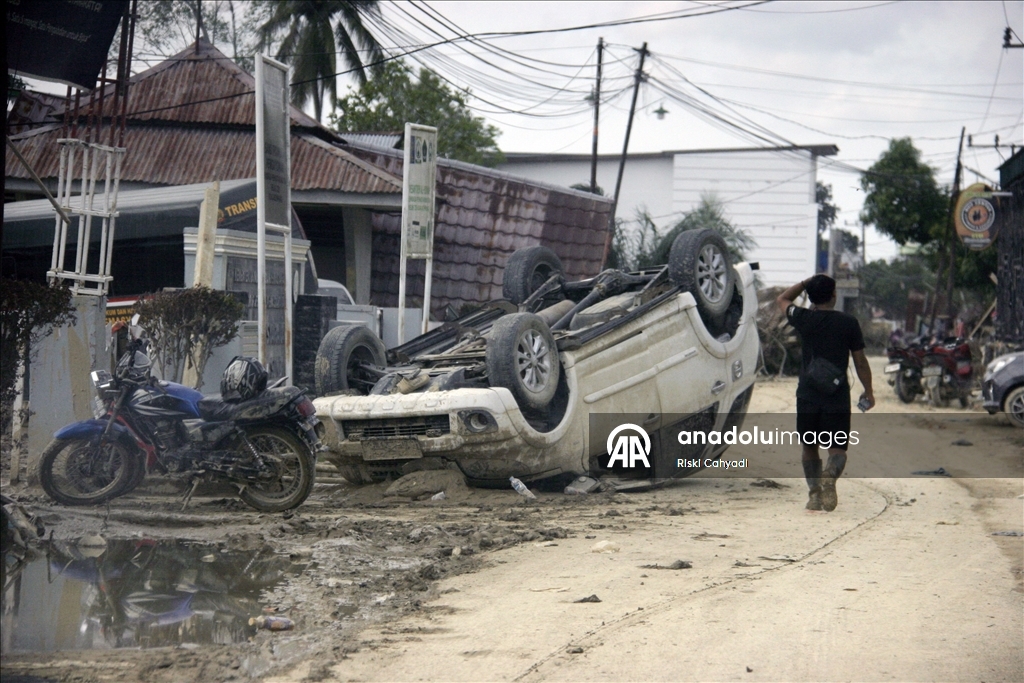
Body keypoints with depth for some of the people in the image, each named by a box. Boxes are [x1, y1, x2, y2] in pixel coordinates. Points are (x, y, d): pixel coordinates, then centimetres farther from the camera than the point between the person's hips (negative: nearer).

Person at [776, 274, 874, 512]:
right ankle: (830, 474, -27)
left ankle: (814, 493, 8)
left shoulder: (803, 319, 0)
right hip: (837, 397, -1)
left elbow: (782, 299, 21)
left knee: (809, 447, 16)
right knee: (837, 448, 3)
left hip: (807, 395, 1)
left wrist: (806, 282, 19)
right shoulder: (848, 323, -2)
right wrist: (868, 391, 14)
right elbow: (860, 361, 4)